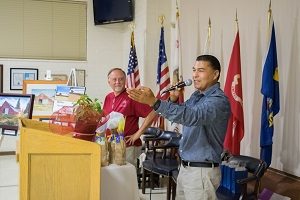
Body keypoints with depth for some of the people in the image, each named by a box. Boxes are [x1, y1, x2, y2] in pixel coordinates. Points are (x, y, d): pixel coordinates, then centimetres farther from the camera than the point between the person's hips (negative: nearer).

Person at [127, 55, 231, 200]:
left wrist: (153, 102, -41)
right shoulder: (197, 95, 10)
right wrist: (174, 100, -2)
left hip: (202, 171, -8)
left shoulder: (219, 100, -18)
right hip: (185, 167, 8)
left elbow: (191, 116, -35)